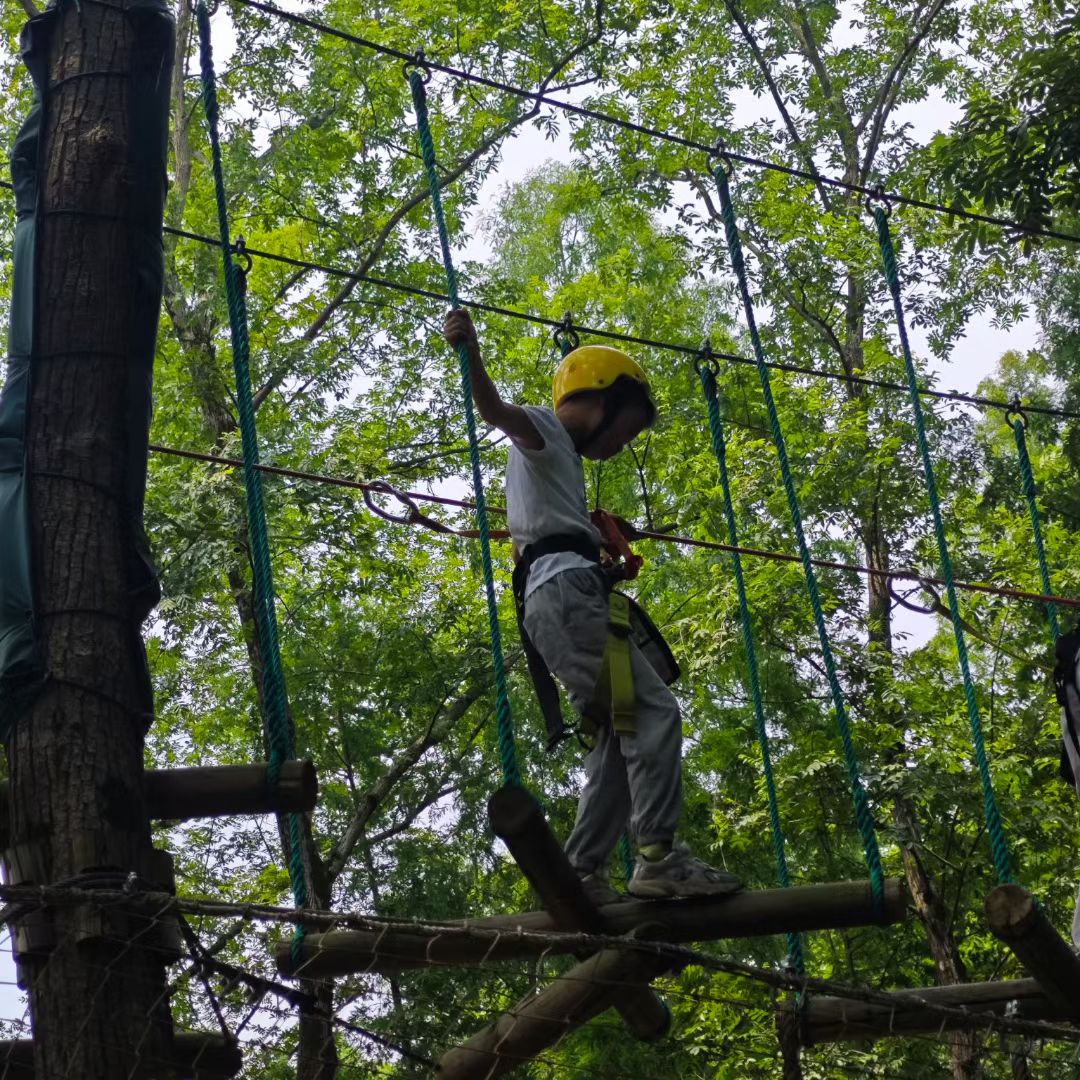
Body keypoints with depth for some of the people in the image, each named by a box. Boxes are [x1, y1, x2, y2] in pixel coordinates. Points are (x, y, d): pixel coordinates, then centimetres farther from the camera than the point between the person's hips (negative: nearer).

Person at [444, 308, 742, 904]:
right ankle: (657, 855, -22)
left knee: (620, 737, 6)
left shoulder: (562, 460, 31)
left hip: (553, 599, 10)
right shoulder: (543, 430, 3)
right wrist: (471, 357, -39)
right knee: (653, 711, -16)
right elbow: (497, 411, -20)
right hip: (567, 589, -10)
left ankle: (581, 876, 2)